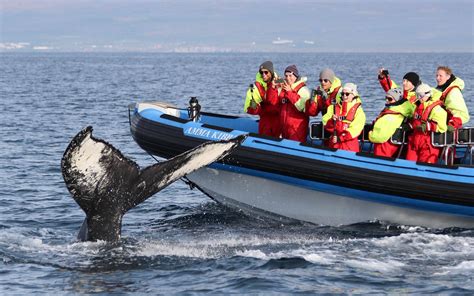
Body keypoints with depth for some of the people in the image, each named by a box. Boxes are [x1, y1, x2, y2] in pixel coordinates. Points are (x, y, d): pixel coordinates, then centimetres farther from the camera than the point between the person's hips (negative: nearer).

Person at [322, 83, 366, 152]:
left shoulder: (358, 110, 0)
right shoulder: (333, 108, 11)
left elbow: (355, 130, -9)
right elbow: (326, 125, 4)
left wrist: (340, 138, -16)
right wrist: (332, 121, -18)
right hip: (334, 144, 3)